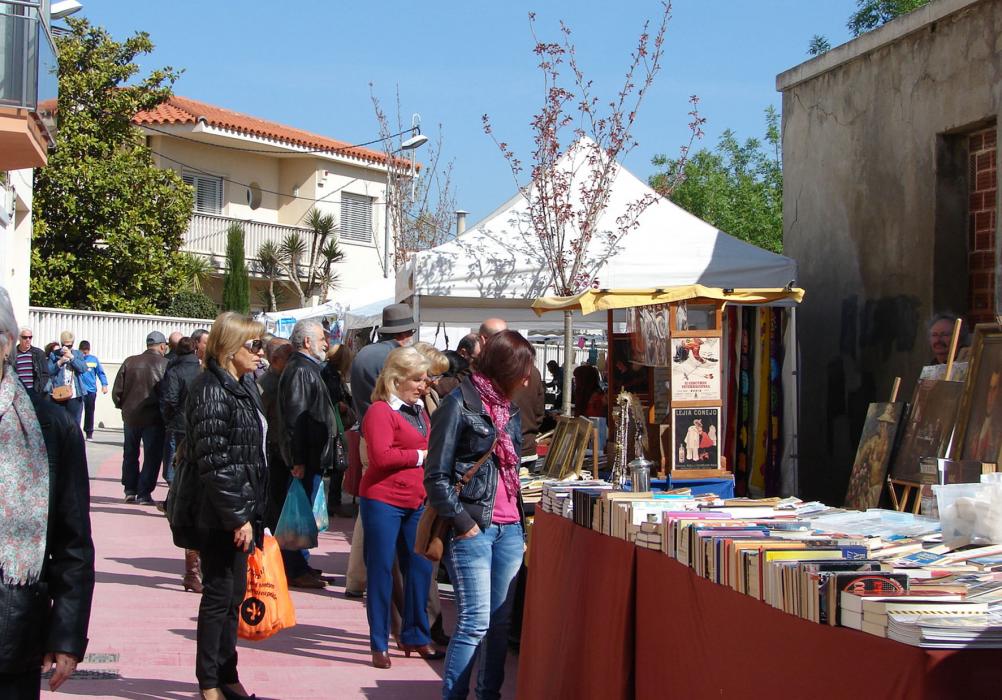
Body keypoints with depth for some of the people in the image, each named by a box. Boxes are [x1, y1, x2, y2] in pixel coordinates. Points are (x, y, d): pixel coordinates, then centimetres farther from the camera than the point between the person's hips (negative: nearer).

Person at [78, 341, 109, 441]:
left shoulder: (94, 360, 4)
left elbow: (101, 372, 7)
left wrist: (104, 385, -2)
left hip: (91, 390, 2)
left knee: (89, 412, 8)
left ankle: (89, 433, 17)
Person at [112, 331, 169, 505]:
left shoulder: (129, 362, -2)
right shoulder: (165, 364, -11)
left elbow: (117, 391, -1)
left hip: (130, 415, 4)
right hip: (154, 418, -4)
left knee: (130, 454, 19)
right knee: (152, 456, 7)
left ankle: (130, 490, 22)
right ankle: (144, 493, 4)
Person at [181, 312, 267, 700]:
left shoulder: (243, 385, 13)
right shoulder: (211, 390, -17)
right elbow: (214, 462, -21)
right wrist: (237, 516, -20)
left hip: (242, 510, 9)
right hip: (221, 516, -9)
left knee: (234, 595, 15)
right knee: (219, 595, 1)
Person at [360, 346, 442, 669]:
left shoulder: (418, 410, 14)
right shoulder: (381, 411, -12)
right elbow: (381, 456, -23)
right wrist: (420, 456, -15)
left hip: (416, 501, 8)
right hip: (383, 500, -8)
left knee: (419, 568, 11)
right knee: (381, 570, 0)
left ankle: (415, 636, 23)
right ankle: (379, 644, 7)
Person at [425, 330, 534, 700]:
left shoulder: (509, 408, 16)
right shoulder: (459, 404, -8)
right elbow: (436, 476, -11)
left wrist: (521, 522, 16)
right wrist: (461, 522, -14)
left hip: (509, 529, 7)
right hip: (472, 529, -7)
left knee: (500, 621, 9)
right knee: (475, 622, -9)